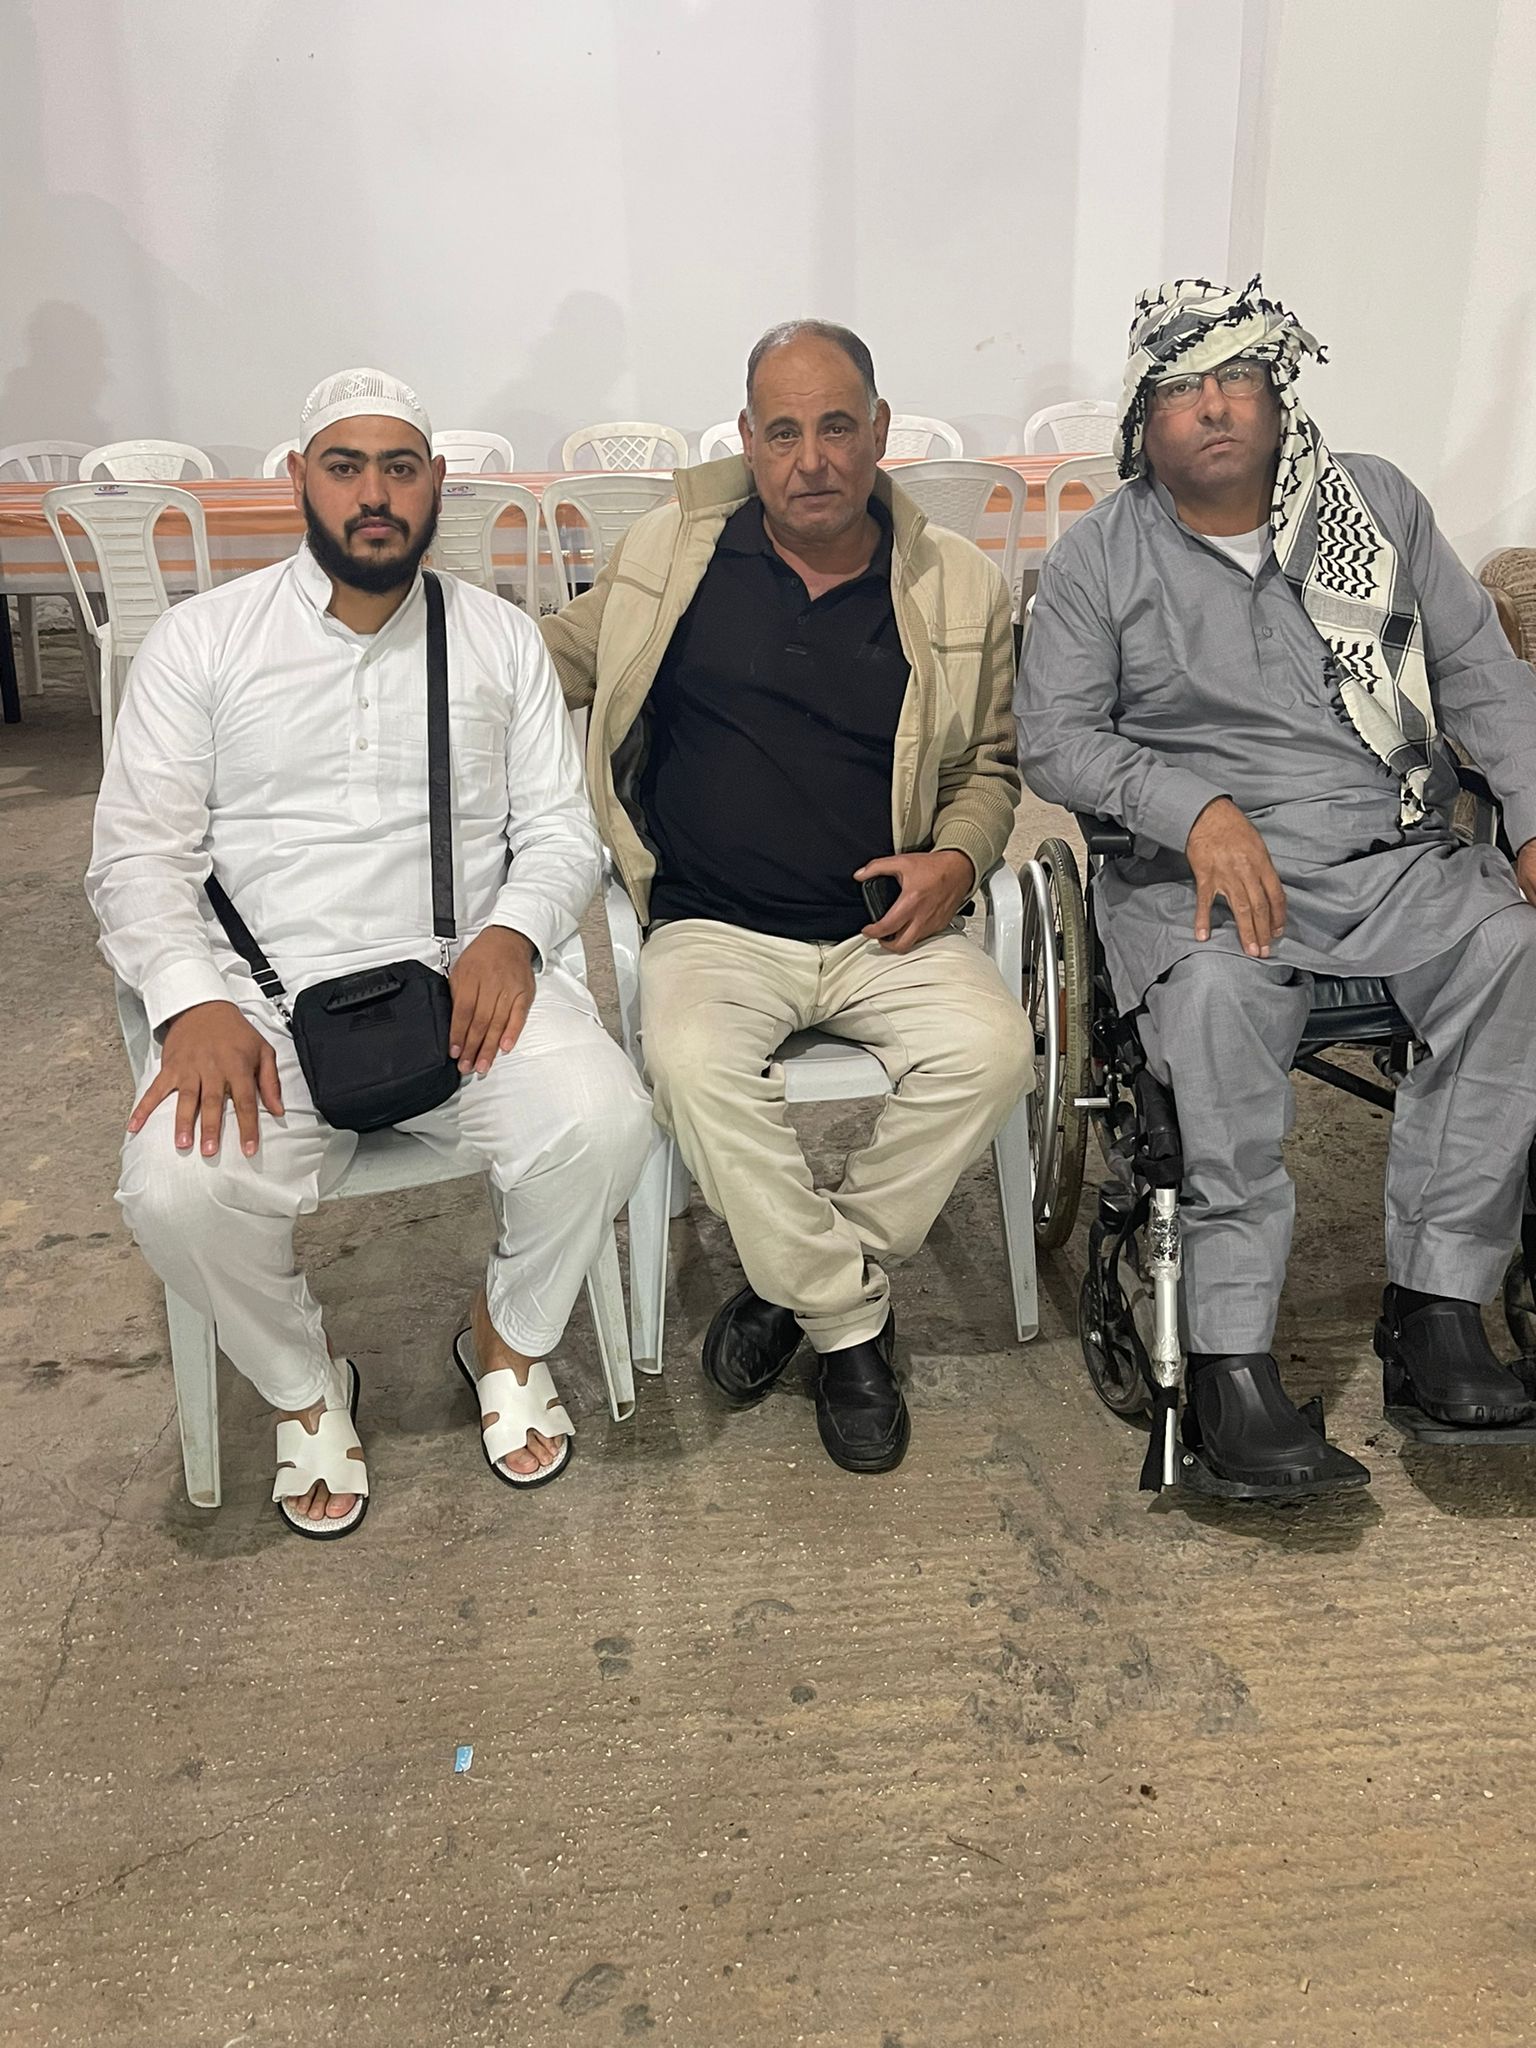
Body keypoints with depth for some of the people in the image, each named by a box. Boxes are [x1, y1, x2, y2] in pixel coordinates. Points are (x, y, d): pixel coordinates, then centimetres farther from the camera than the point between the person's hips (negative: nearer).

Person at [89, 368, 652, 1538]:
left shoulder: (502, 638, 13)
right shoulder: (201, 641, 8)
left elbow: (561, 828, 9)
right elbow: (138, 856, 3)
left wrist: (510, 935, -14)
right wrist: (195, 1006, -16)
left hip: (465, 981, 1)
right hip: (266, 994, 0)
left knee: (603, 1125, -27)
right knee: (180, 1189, -29)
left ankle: (509, 1338, 6)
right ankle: (303, 1388, 5)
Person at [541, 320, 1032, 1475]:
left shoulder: (959, 588, 7)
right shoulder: (671, 556, 5)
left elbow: (990, 763, 18)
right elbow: (554, 662, 21)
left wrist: (958, 858, -3)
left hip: (888, 928, 1)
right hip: (714, 927, -1)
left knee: (989, 1048, -27)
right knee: (694, 1064, -32)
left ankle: (802, 1282, -6)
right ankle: (849, 1324, -10)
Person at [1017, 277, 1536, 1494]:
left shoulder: (1377, 502, 14)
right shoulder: (1100, 559, 7)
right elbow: (1055, 739, 0)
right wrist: (1195, 809, -17)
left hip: (1401, 855, 3)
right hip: (1212, 871, -2)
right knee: (1217, 994, -36)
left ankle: (1435, 1310, -20)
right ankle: (1229, 1365, -30)